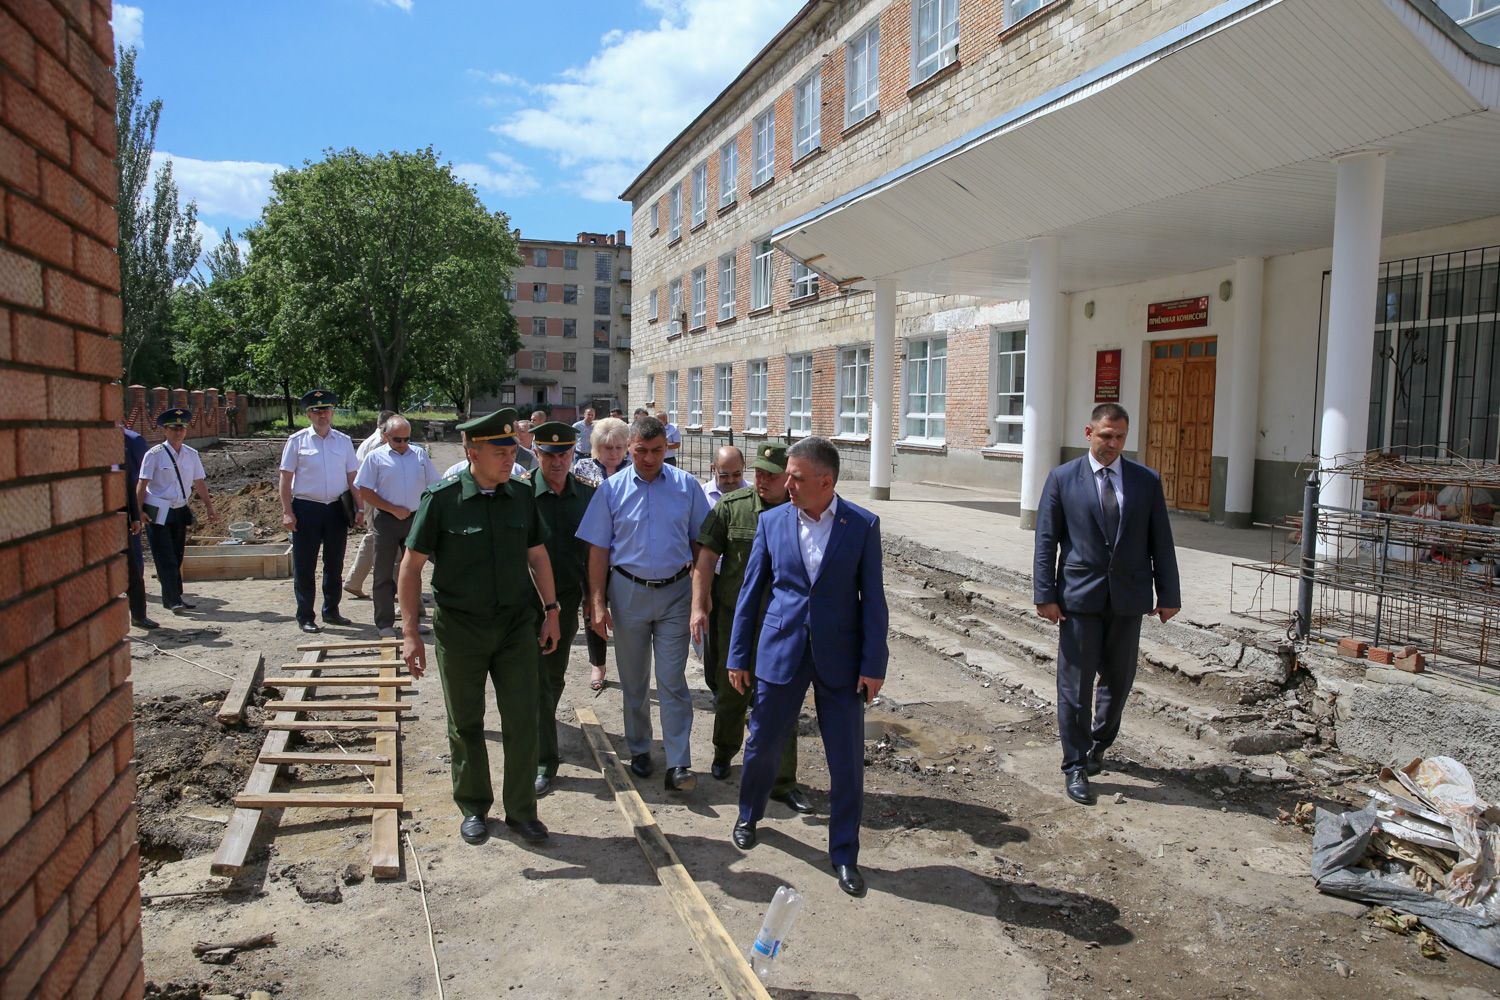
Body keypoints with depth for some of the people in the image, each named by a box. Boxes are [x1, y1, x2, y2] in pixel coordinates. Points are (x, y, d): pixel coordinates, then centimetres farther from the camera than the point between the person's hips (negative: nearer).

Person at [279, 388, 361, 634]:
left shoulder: (344, 441, 7)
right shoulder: (297, 441, -2)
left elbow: (352, 477, 8)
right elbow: (286, 478, -3)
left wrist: (359, 508, 2)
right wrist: (287, 512, -9)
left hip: (337, 509, 3)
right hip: (306, 509, -3)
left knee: (334, 565, 13)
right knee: (304, 567, 2)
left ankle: (331, 611, 26)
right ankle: (305, 617, 12)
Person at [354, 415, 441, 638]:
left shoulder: (420, 454, 6)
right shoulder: (375, 457, -3)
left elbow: (432, 486, 11)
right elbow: (364, 491, -6)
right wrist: (393, 509, -11)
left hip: (415, 519, 3)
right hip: (386, 520, -3)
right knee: (384, 574, 2)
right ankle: (385, 623, 10)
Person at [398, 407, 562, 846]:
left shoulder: (522, 495, 0)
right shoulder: (442, 499, -11)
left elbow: (537, 555, 11)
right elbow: (412, 565, -7)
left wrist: (551, 611, 8)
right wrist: (410, 632, -10)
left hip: (516, 625, 2)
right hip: (460, 629, -2)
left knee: (522, 722, 4)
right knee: (466, 724, 12)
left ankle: (520, 810, 20)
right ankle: (474, 807, 30)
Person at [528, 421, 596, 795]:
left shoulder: (586, 494, 1)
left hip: (568, 598, 3)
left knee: (555, 675, 16)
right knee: (536, 679, 0)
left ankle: (541, 726, 41)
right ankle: (544, 760, 8)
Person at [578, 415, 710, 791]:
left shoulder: (686, 486, -2)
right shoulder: (612, 489, -2)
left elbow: (701, 542, 3)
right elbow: (598, 549, -1)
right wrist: (598, 603, -5)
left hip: (675, 592, -1)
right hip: (628, 591, 1)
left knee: (673, 681, -3)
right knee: (633, 680, 14)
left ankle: (678, 764, 1)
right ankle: (639, 751, 31)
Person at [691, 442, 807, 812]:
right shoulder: (731, 506, -5)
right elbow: (706, 558, -3)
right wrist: (699, 606, -9)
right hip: (734, 616, 1)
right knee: (732, 692, 16)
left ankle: (782, 782, 13)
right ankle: (724, 753, 42)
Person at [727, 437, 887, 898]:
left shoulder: (862, 525, -5)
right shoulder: (772, 521, 0)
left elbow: (873, 598, -3)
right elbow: (750, 591, 5)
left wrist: (874, 663, -7)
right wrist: (738, 656, 5)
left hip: (840, 656, -1)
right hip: (781, 652, 2)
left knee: (847, 761, 4)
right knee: (763, 744, 14)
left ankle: (844, 854, 21)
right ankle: (748, 816, 42)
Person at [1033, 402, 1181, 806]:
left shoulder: (1147, 481, 5)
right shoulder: (1062, 478, -1)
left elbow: (1161, 541, 7)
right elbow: (1046, 541, -2)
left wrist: (1169, 594, 4)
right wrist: (1045, 594, -8)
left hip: (1128, 598, 3)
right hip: (1079, 596, -2)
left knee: (1119, 680, 14)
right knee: (1075, 685, 1)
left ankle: (1098, 745, 38)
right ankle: (1075, 767, 13)